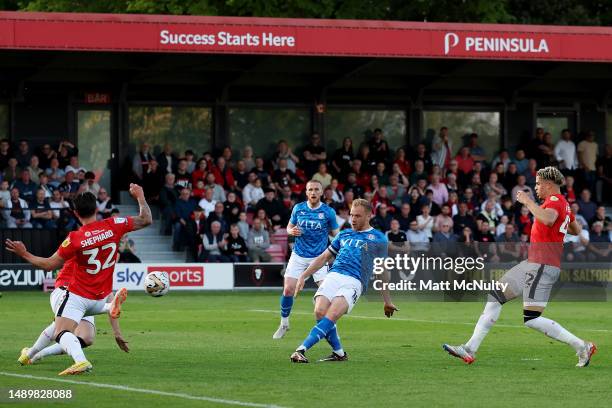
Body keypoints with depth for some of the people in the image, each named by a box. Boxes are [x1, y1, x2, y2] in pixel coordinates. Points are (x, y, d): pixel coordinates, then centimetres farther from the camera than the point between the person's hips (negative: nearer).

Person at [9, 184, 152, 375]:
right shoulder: (113, 226, -10)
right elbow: (146, 220, -2)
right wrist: (140, 197, 13)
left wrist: (24, 254, -1)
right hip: (101, 298, 6)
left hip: (78, 295, -6)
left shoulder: (75, 239, -19)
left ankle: (81, 361, -44)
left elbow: (49, 265, -12)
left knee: (62, 332, -13)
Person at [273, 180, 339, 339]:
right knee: (288, 289, -6)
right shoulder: (298, 208, 1)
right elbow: (289, 227, 14)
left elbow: (335, 233, 3)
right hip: (299, 256, 2)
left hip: (319, 257, -2)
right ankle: (284, 324, 14)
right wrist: (292, 231, -10)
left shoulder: (328, 211, -5)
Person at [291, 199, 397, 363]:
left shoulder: (378, 238, 14)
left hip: (354, 282, -4)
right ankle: (339, 353, -4)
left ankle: (301, 350, -35)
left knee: (331, 315, -26)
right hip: (333, 276, 4)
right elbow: (323, 257, 29)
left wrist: (388, 302, 18)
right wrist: (303, 276, 20)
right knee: (320, 311, -21)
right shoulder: (344, 234, 25)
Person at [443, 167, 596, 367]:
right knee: (496, 296, 12)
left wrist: (528, 201, -23)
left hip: (542, 265, -11)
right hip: (534, 262, 11)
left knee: (531, 319, -14)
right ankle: (470, 349, 15)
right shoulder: (564, 204, 19)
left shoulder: (555, 200, -12)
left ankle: (582, 347, -6)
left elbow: (548, 219, -35)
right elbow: (576, 230, 34)